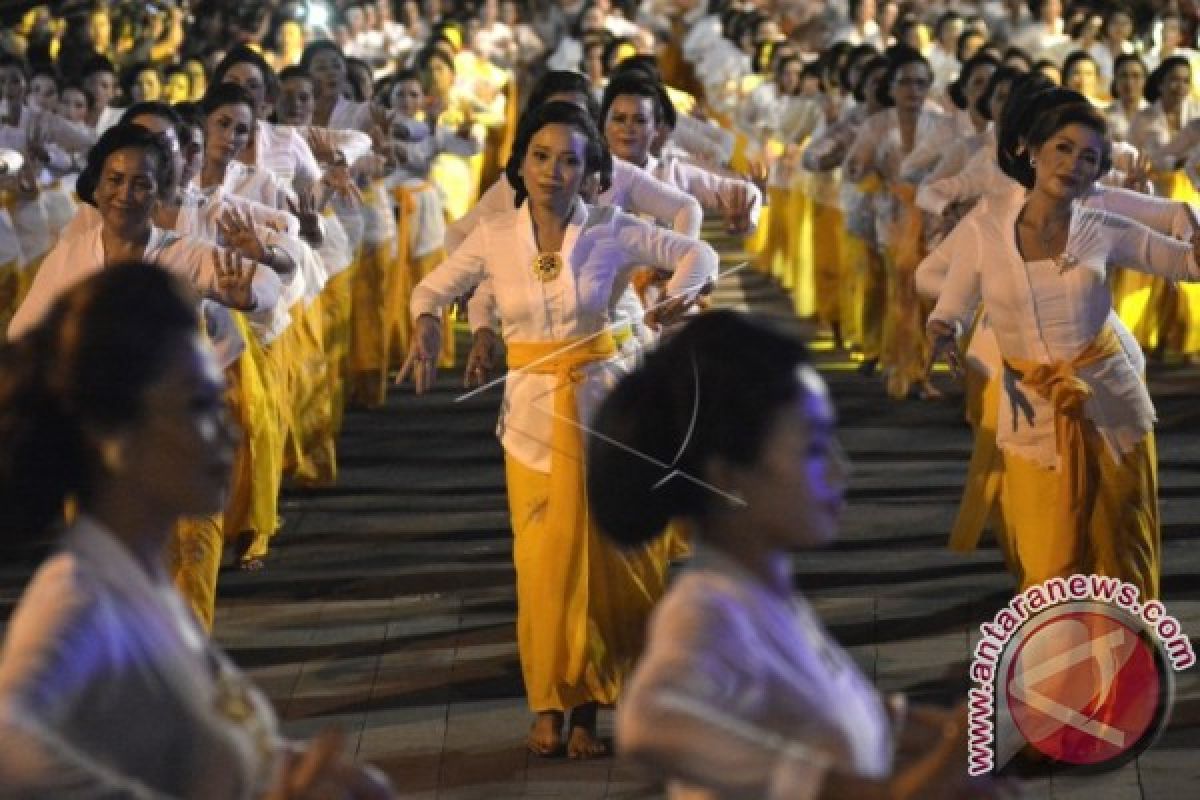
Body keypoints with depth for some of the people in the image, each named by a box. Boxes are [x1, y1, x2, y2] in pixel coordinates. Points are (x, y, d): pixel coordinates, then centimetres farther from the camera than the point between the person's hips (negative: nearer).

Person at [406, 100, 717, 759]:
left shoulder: (612, 232, -6)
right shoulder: (494, 237, -2)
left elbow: (698, 255, 4)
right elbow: (433, 288, 11)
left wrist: (678, 298, -16)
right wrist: (427, 322, -11)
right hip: (533, 414, 1)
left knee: (611, 559, 1)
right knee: (546, 568, 1)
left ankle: (587, 707, 14)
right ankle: (549, 704, 16)